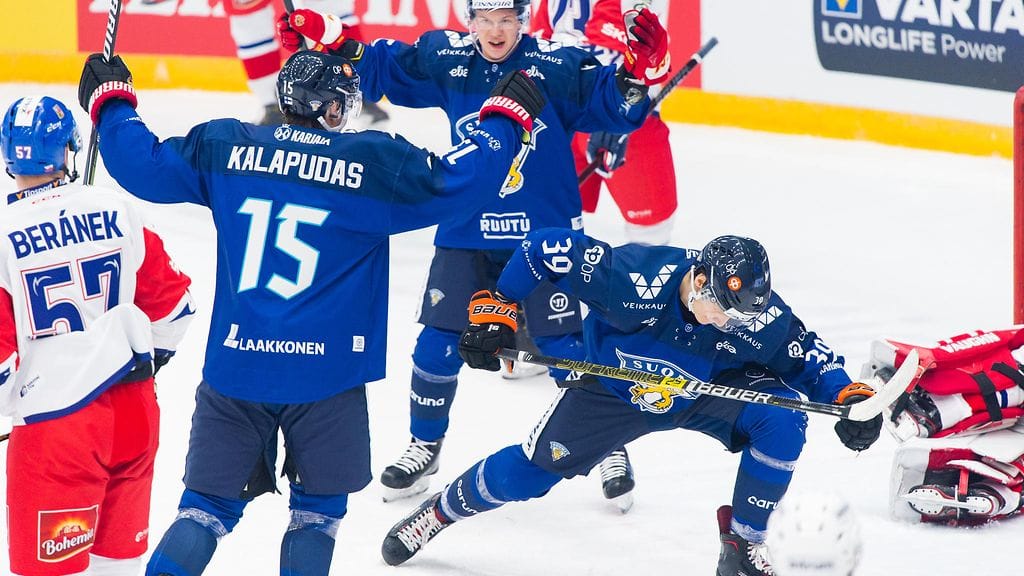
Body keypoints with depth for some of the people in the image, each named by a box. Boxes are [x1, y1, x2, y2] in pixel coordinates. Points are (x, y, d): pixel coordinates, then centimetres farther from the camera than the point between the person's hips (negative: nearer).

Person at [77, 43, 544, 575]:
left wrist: (110, 101, 22)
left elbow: (143, 165, 5)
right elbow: (459, 182, -5)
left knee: (209, 502, 12)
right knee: (319, 506, 16)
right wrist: (505, 116, 9)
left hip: (235, 366, 2)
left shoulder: (223, 147, 0)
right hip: (325, 374, -2)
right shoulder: (374, 163, -7)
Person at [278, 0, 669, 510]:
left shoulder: (557, 67, -12)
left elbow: (612, 106, -14)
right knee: (438, 347, 2)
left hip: (543, 234, -2)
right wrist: (330, 43, -8)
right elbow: (381, 68, 7)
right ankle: (424, 448, 24)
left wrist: (636, 74, -34)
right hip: (466, 234, 3)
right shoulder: (444, 59, -3)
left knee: (566, 351, 0)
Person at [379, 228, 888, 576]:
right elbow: (546, 248, -28)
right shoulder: (635, 279, -37)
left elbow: (809, 357, -15)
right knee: (530, 471, 0)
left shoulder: (760, 318, -30)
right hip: (615, 388, -1)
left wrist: (850, 398, -33)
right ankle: (440, 512, 31)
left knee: (783, 421, -25)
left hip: (710, 392, 1)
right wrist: (494, 312, -26)